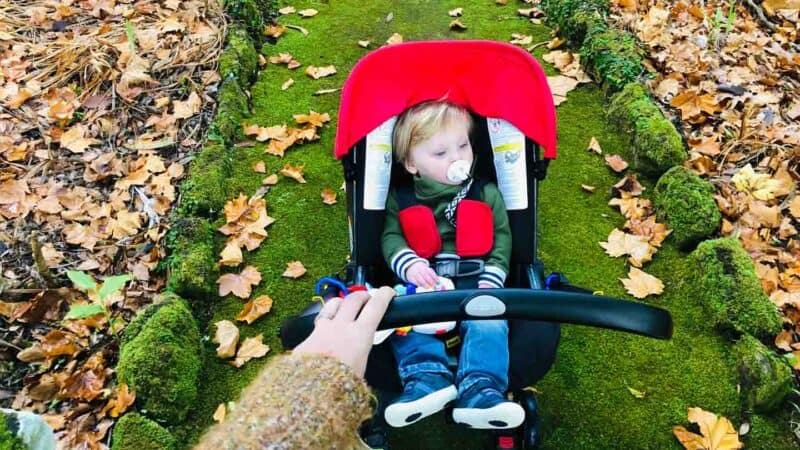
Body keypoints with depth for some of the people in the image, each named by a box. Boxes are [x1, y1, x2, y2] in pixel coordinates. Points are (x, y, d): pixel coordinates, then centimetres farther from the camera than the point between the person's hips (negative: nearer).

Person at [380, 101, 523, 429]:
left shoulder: (487, 194, 7)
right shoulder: (401, 199, 6)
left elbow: (502, 237, 6)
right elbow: (390, 237, 1)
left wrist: (491, 280, -9)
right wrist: (409, 265, -20)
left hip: (475, 283, 0)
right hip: (423, 283, 1)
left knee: (489, 321, -27)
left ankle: (480, 392, -36)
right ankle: (428, 381, -36)